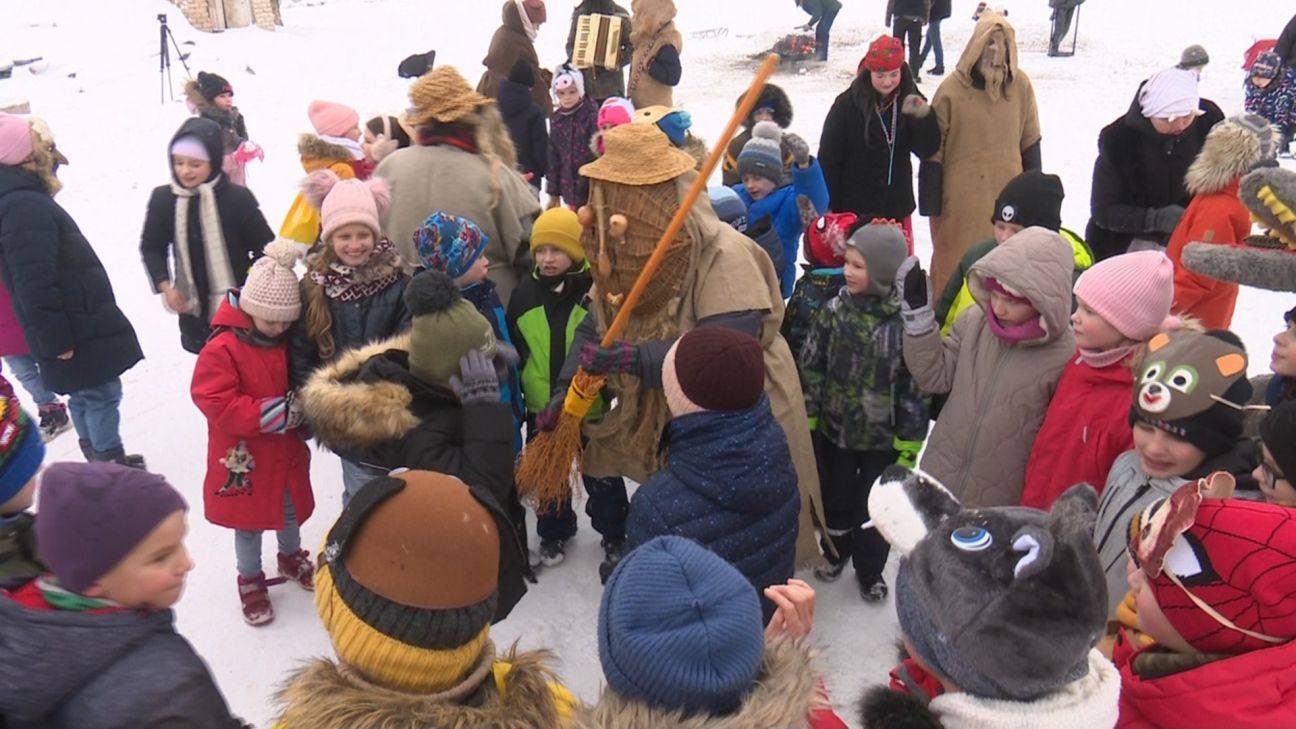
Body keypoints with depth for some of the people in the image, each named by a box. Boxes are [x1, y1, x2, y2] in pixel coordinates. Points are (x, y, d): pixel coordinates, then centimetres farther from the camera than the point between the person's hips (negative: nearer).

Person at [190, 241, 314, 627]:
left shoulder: (290, 341, -5)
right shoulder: (222, 348, -23)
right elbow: (215, 402, -27)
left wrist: (301, 409, -13)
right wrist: (270, 413, -32)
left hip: (287, 451, 5)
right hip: (244, 457, -5)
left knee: (291, 509, 24)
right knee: (248, 521, 13)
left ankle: (292, 558, 49)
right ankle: (250, 580, 33)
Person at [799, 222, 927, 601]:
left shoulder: (907, 322, -18)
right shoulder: (835, 310, -8)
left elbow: (917, 387, -13)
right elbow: (810, 366, -1)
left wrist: (909, 443, -10)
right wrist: (807, 418, -1)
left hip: (883, 438, -3)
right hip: (834, 429, 3)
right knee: (835, 498, 21)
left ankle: (870, 570, 37)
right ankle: (836, 550, 47)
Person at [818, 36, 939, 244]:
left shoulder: (909, 101, 1)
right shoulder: (847, 104, -9)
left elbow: (928, 149, -4)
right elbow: (828, 158, -5)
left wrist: (924, 117, -22)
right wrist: (828, 207, -7)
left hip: (897, 206, 3)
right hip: (853, 207, -3)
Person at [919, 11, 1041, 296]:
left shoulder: (1020, 84, 0)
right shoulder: (952, 89, -10)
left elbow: (1030, 143, 9)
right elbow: (933, 152, -7)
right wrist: (930, 203, -7)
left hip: (1009, 194, 3)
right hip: (960, 198, -3)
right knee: (956, 265, 6)